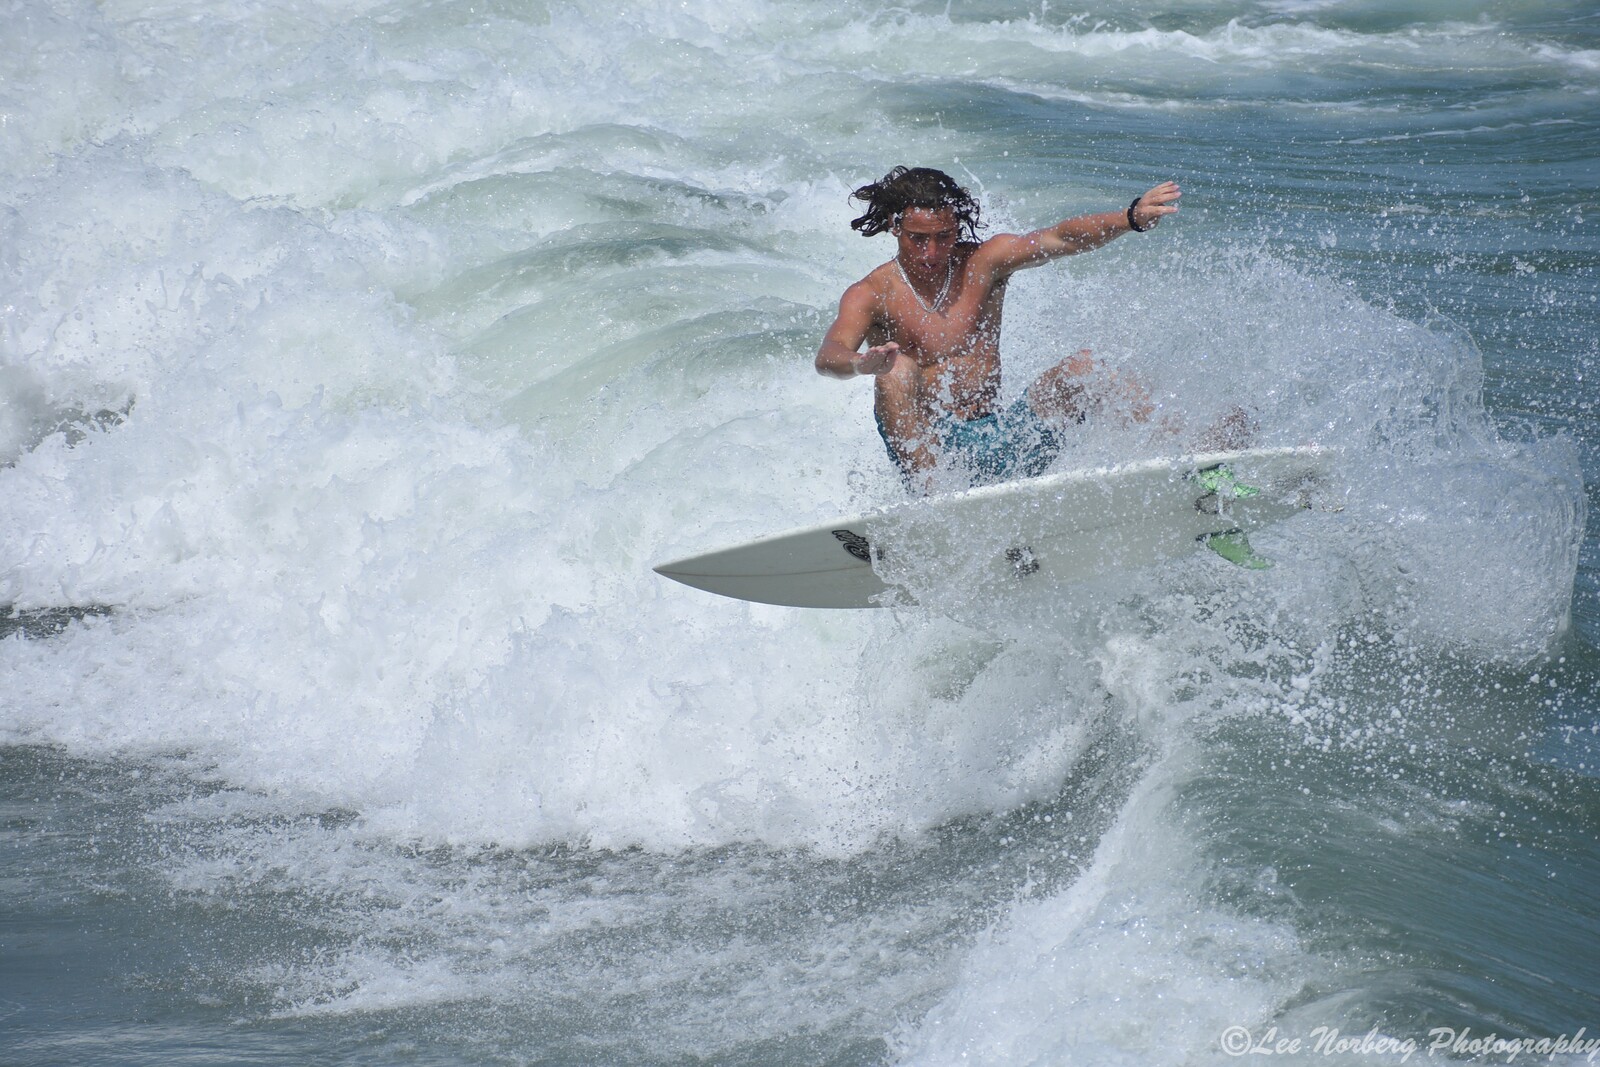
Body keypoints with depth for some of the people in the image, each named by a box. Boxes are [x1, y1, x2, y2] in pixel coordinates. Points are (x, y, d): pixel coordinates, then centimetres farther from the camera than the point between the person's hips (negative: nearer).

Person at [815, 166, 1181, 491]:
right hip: (927, 448, -3)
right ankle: (931, 488, -43)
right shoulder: (870, 295, -5)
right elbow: (828, 356, -24)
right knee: (897, 368, -29)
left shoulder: (983, 264, 4)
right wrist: (859, 364, -50)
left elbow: (1061, 239, -11)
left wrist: (1132, 218, -30)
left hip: (999, 437, 3)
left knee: (1084, 369, -13)